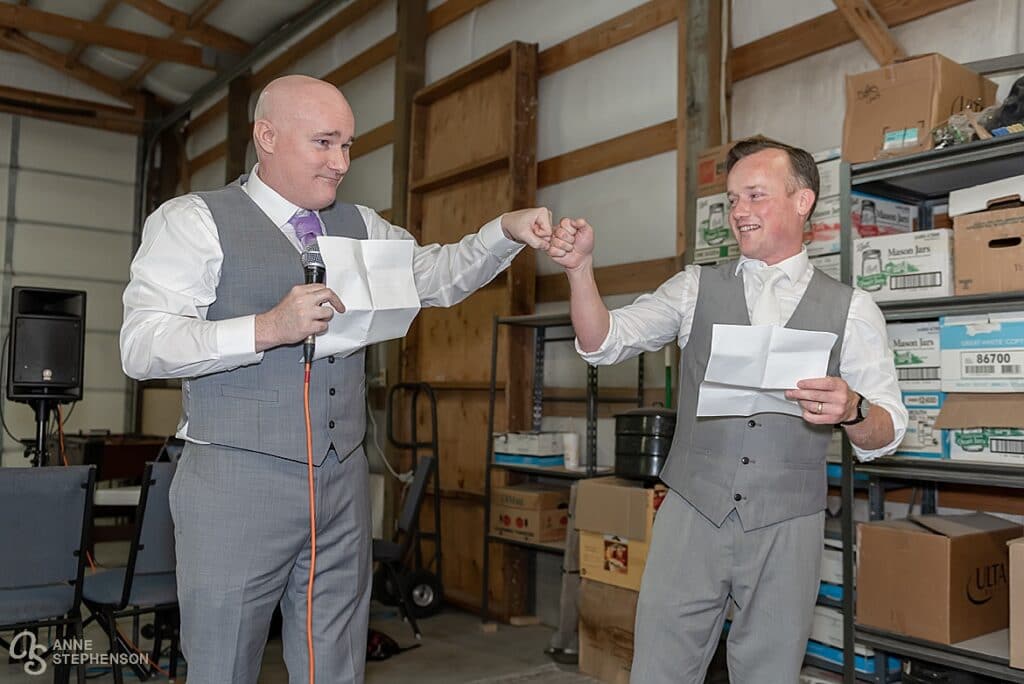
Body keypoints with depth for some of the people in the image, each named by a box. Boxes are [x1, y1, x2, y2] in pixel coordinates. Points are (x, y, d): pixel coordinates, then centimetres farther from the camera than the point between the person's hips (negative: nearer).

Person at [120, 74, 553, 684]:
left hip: (344, 482, 5)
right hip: (236, 482, -4)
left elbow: (441, 275, 15)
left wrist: (506, 231, -2)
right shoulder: (194, 221, -2)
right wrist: (267, 328, -24)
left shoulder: (360, 227, 15)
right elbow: (141, 345, -12)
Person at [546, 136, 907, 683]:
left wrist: (851, 411, -20)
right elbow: (604, 344, -2)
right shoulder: (695, 288, 5)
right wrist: (580, 268, -18)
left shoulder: (852, 310, 3)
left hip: (786, 529, 0)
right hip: (692, 515, 1)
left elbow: (886, 434, 2)